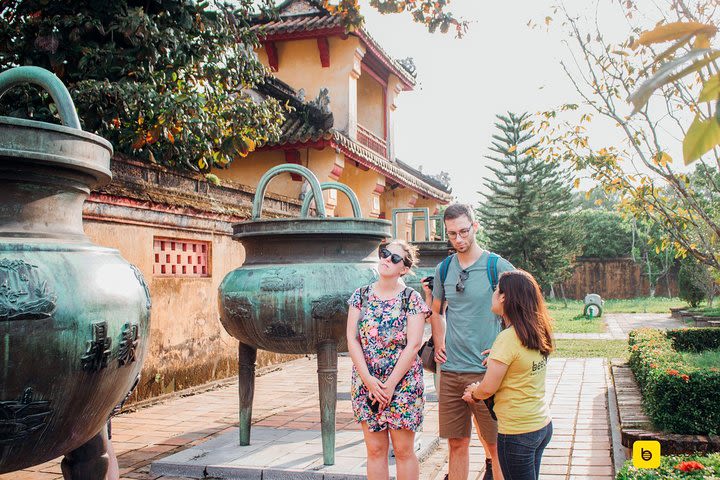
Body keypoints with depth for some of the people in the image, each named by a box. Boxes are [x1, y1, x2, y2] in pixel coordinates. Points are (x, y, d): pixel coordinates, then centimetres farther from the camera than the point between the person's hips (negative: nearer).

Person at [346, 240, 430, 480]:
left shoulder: (411, 298, -4)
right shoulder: (361, 295, 5)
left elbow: (413, 345, -9)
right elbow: (352, 339, 0)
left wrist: (390, 384, -13)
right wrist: (369, 380, -9)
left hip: (403, 383, -3)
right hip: (365, 382, 3)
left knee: (403, 450, 4)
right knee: (375, 450, 9)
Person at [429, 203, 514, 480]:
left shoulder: (498, 267, -6)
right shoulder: (444, 269, 8)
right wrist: (439, 343, 10)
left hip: (486, 370, -4)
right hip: (450, 371, 4)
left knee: (494, 443, 6)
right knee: (457, 444, 11)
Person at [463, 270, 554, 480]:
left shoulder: (508, 338, -20)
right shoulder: (538, 333, 3)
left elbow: (488, 388, -17)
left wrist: (474, 393, 2)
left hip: (517, 432, -8)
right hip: (543, 425, 8)